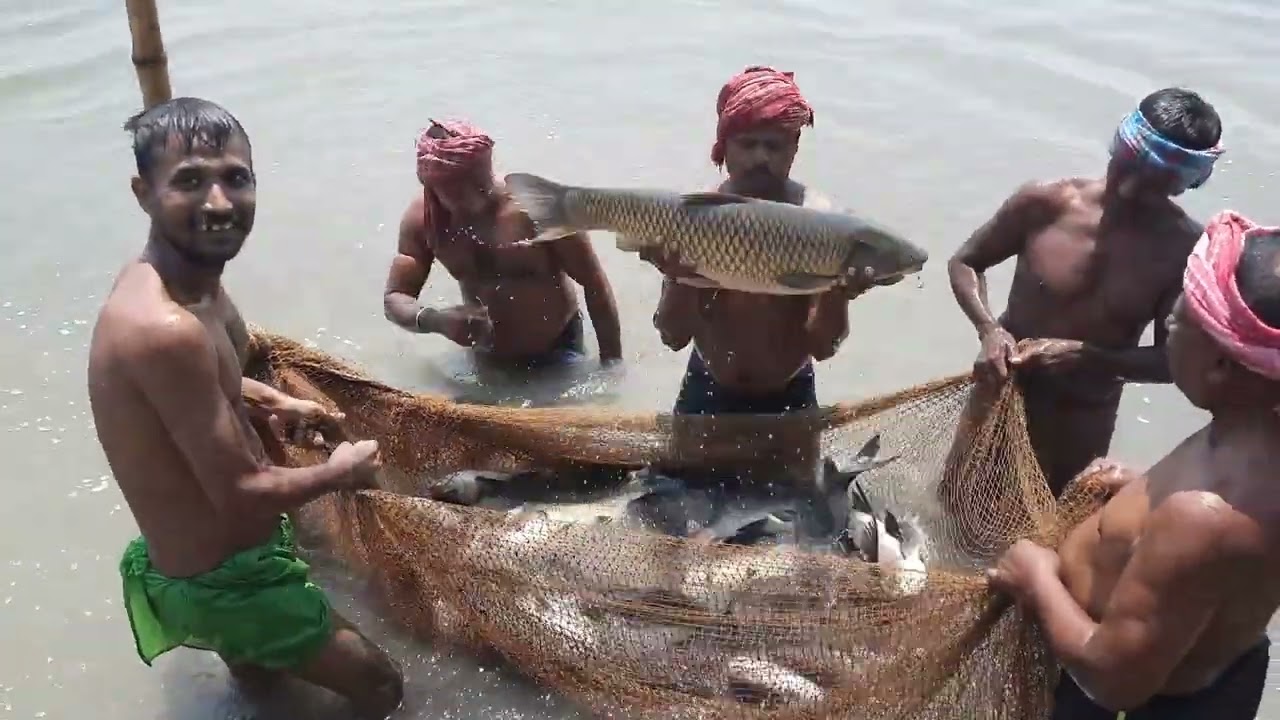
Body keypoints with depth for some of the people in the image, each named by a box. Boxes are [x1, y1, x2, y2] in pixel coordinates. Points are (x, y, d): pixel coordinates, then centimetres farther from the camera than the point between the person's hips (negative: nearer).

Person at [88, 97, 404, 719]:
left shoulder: (186, 274, -6)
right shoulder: (165, 327, -37)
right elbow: (243, 498, -29)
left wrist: (269, 403, 5)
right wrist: (339, 473, -11)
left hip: (223, 559, 9)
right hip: (224, 580, -9)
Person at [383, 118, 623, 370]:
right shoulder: (422, 218, -13)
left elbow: (594, 284, -18)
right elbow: (394, 299, -10)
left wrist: (612, 362, -18)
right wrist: (435, 320, -32)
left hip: (557, 355, -3)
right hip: (485, 361, 4)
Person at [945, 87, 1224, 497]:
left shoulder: (1187, 250, -17)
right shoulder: (1046, 203, -19)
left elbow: (1173, 359, -12)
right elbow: (965, 263, -6)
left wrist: (1086, 357, -28)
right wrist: (989, 329, -24)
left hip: (1085, 419, 0)